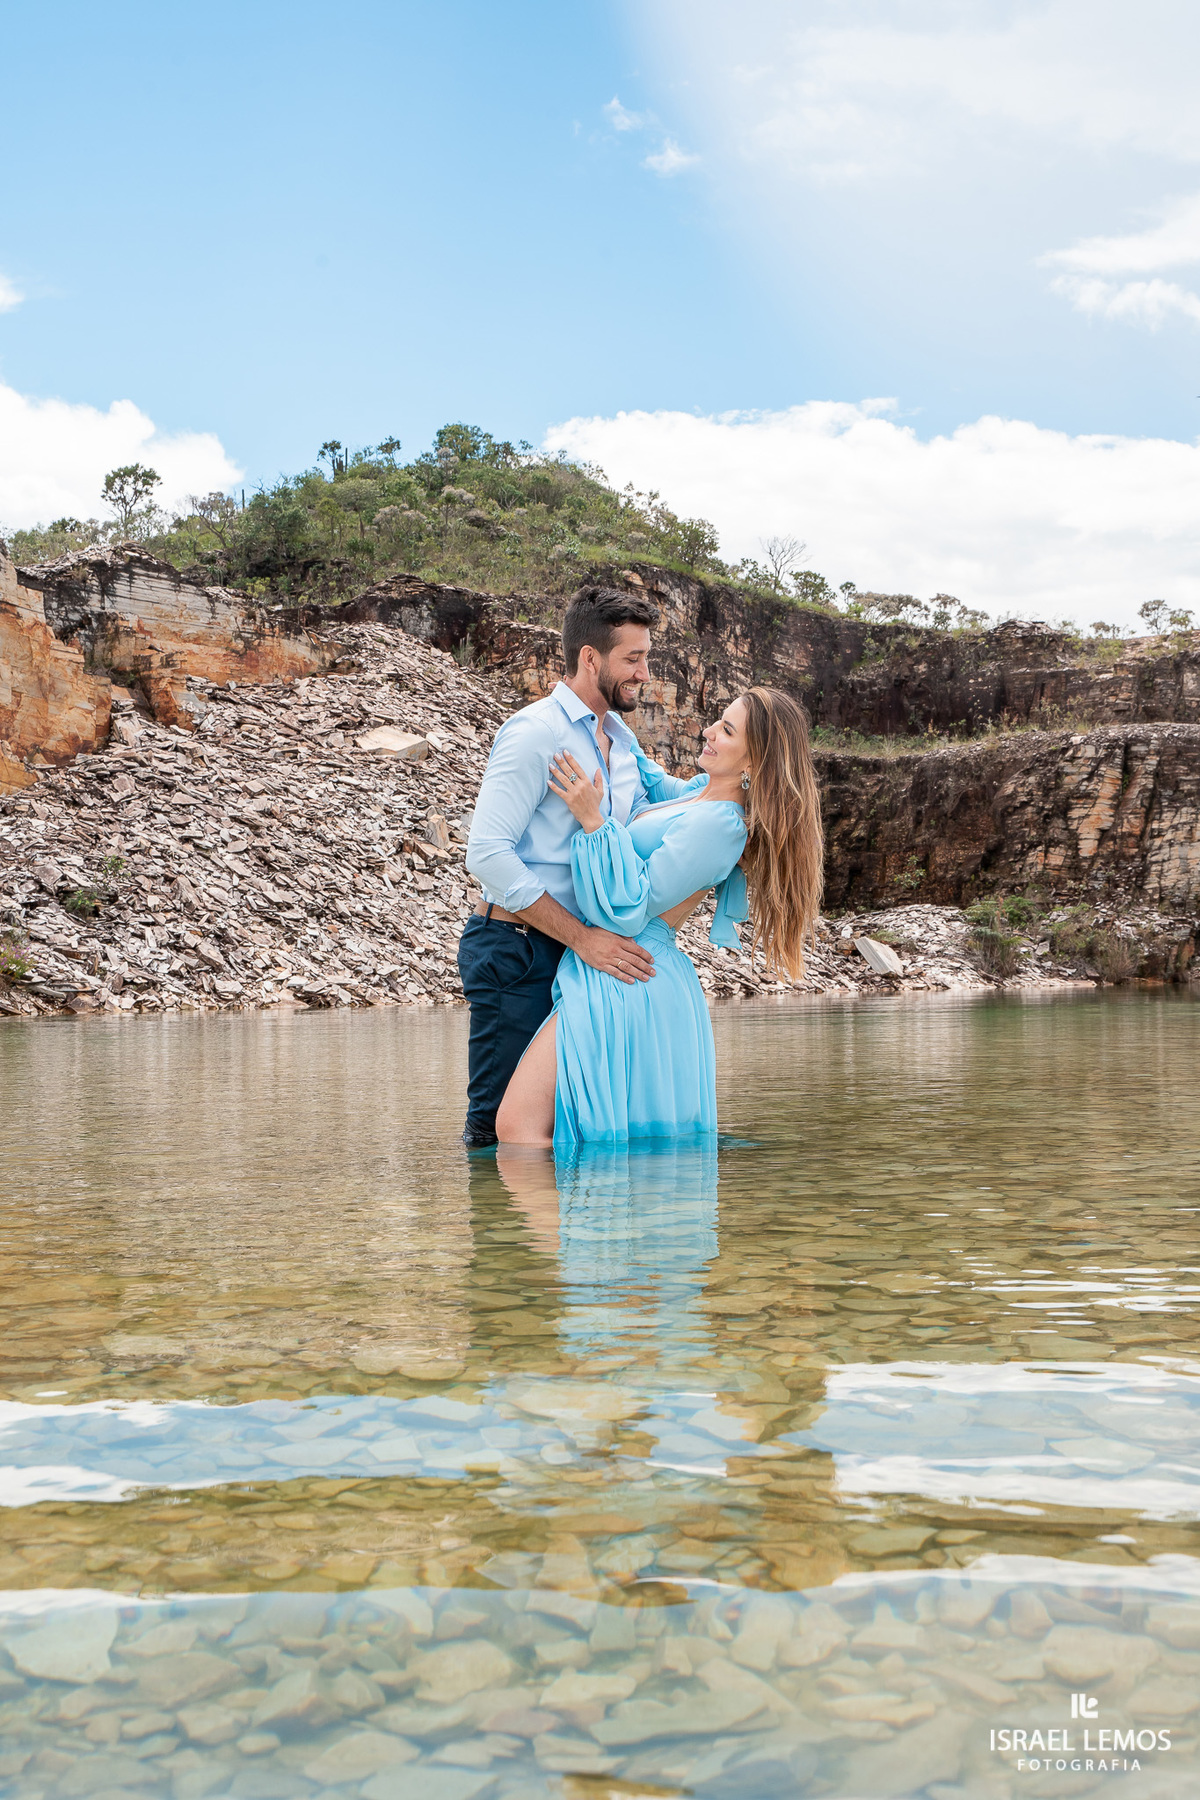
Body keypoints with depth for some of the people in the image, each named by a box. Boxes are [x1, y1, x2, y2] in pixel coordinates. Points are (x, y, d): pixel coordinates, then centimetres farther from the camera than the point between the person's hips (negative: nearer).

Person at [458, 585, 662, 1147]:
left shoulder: (622, 740, 15)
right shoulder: (534, 733, -13)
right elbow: (487, 853, -20)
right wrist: (581, 937, -23)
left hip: (582, 953, 8)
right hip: (517, 951, -8)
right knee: (500, 1129, -4)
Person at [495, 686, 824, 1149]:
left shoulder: (719, 822, -18)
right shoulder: (702, 791, 11)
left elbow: (627, 911, -19)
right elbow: (655, 785, 38)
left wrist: (593, 820, -19)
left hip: (624, 984, -10)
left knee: (517, 1127, -16)